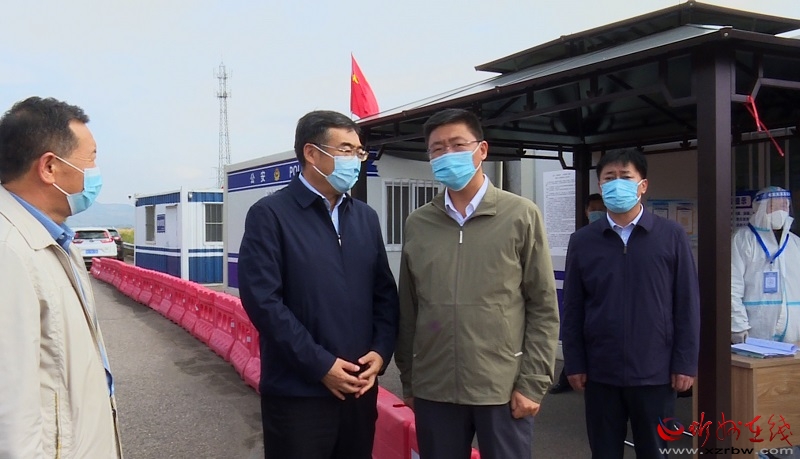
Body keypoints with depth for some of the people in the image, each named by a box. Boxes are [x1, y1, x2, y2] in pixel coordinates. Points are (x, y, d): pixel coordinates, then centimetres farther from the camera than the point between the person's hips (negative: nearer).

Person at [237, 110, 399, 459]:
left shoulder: (366, 217, 11)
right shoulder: (269, 215, -7)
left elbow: (385, 293, 13)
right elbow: (263, 301, -14)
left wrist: (381, 351, -3)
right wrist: (320, 365, -15)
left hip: (359, 388, 5)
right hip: (297, 393, -5)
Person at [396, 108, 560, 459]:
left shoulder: (521, 215, -1)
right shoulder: (417, 224, 6)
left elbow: (543, 308, -2)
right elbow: (407, 310, 10)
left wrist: (532, 384, -6)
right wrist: (408, 381, 10)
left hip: (503, 389, -2)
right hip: (433, 390, 2)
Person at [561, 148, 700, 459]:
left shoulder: (672, 236, -3)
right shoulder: (582, 241, 1)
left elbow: (687, 304, -2)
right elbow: (572, 309, 4)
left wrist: (685, 363, -4)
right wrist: (574, 363, 1)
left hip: (655, 372, -1)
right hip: (600, 372, 1)